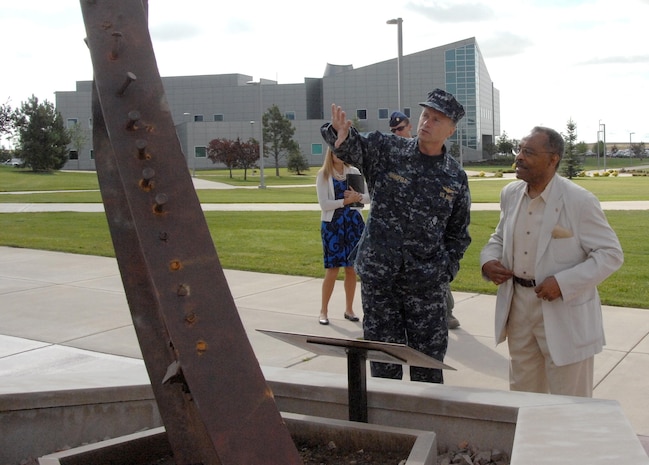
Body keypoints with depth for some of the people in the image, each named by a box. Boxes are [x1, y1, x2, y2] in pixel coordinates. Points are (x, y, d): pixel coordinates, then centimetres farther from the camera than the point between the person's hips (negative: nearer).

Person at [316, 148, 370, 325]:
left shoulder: (354, 172, 9)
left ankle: (349, 309, 18)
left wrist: (357, 196, -12)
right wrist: (346, 200, -15)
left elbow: (368, 197, 8)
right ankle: (324, 310, 7)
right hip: (333, 224, -3)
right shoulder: (323, 175, -2)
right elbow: (324, 204, -10)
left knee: (352, 268, 6)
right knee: (332, 269, -4)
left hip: (354, 223, 4)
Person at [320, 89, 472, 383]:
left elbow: (458, 232, 11)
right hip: (378, 278, 0)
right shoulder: (386, 150, -2)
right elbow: (351, 147, -18)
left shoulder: (455, 177, 2)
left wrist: (447, 270, 0)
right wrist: (341, 133, -41)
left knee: (428, 360, 9)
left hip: (427, 283, 1)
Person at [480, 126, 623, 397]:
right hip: (518, 306, 6)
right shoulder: (510, 194, 4)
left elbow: (611, 254, -13)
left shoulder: (579, 201, -15)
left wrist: (563, 283, -23)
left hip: (564, 314, -6)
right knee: (523, 395, 19)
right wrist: (488, 260, -3)